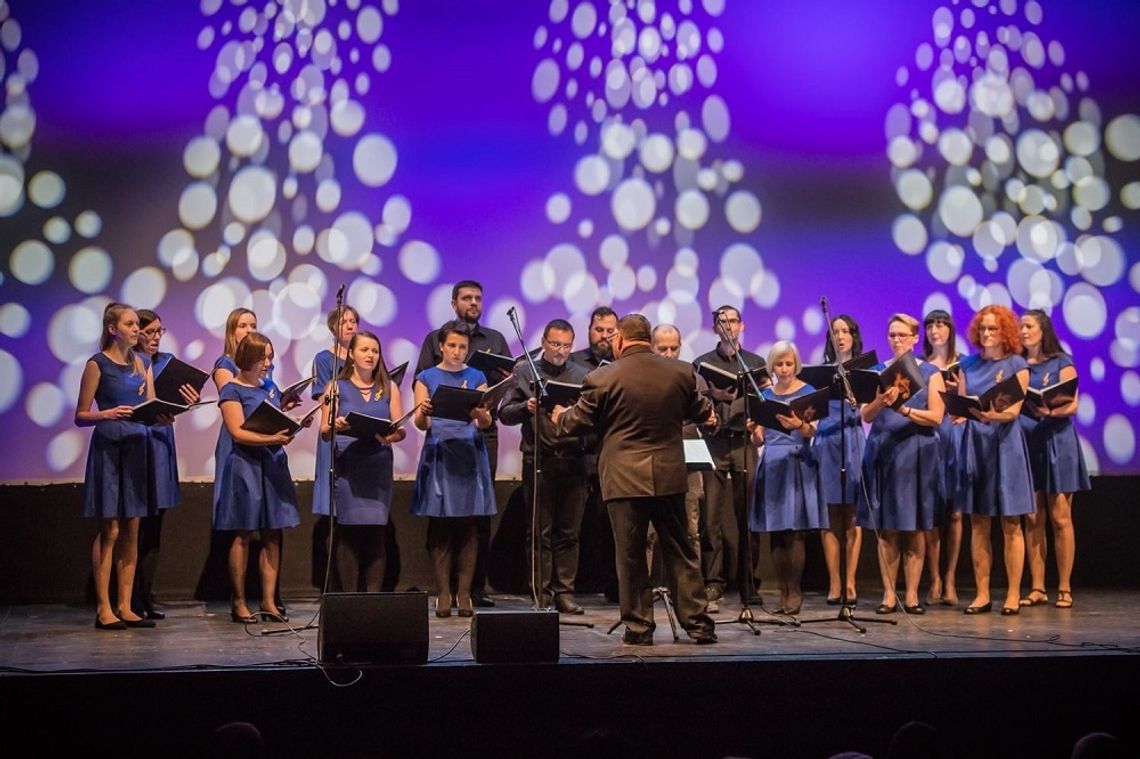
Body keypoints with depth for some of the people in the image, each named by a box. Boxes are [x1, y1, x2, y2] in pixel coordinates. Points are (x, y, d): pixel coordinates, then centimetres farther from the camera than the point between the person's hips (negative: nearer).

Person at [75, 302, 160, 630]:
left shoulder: (140, 364, 14)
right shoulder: (97, 364, -2)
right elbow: (80, 416, -4)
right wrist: (107, 414, -21)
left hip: (137, 447, 6)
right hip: (108, 447, -5)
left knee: (131, 531, 5)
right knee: (109, 530, -5)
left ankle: (125, 607, 10)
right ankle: (104, 609, 1)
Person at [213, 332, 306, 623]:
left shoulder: (271, 387, 15)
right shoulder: (232, 390, -4)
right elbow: (238, 432, -13)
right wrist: (271, 439, -25)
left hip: (272, 465, 6)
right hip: (244, 465, -6)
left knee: (273, 534, 3)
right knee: (243, 535, -2)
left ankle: (269, 600, 8)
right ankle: (238, 602, 6)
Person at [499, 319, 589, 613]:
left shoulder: (581, 375, 11)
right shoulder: (525, 372, 8)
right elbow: (505, 413, 4)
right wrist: (526, 407, -14)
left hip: (573, 460, 2)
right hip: (538, 461, -1)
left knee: (569, 531, 5)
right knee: (540, 531, 3)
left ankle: (565, 592, 12)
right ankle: (542, 595, 9)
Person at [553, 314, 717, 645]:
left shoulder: (601, 378, -8)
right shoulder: (680, 372, 2)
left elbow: (577, 423, 0)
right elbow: (699, 411, 16)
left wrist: (560, 416, 22)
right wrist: (708, 412, 41)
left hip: (624, 478, -3)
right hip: (670, 477, 3)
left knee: (630, 556, 6)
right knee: (681, 553, 12)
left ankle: (638, 627, 10)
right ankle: (698, 622, 14)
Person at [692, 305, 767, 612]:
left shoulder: (756, 362, 16)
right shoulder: (702, 363, 12)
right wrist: (713, 395, -13)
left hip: (745, 443, 1)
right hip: (713, 444, -1)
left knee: (748, 515, 0)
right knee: (711, 516, -6)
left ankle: (748, 585, 8)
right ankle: (713, 584, -2)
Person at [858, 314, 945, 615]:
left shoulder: (930, 372, 5)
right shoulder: (878, 371, 10)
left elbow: (936, 417, -5)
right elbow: (866, 415, 1)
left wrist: (903, 409, -18)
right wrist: (881, 402, -19)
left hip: (916, 453, -1)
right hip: (883, 452, 1)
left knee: (915, 528, 1)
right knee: (886, 528, 1)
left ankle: (911, 594, 8)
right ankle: (889, 594, 6)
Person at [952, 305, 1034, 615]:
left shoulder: (1017, 365, 1)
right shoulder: (968, 365, 11)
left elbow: (1013, 410, -9)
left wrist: (991, 415, -29)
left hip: (1005, 443, -3)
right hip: (974, 442, 3)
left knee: (1010, 524, -1)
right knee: (978, 523, 4)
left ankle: (1013, 594, 5)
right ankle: (982, 594, 9)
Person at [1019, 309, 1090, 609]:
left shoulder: (1061, 362, 3)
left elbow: (1072, 406, -6)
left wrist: (1049, 410, -25)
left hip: (1056, 441, -3)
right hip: (1025, 441, 3)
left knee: (1060, 518, -3)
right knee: (1032, 519, 2)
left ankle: (1064, 588, 2)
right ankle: (1037, 588, 6)